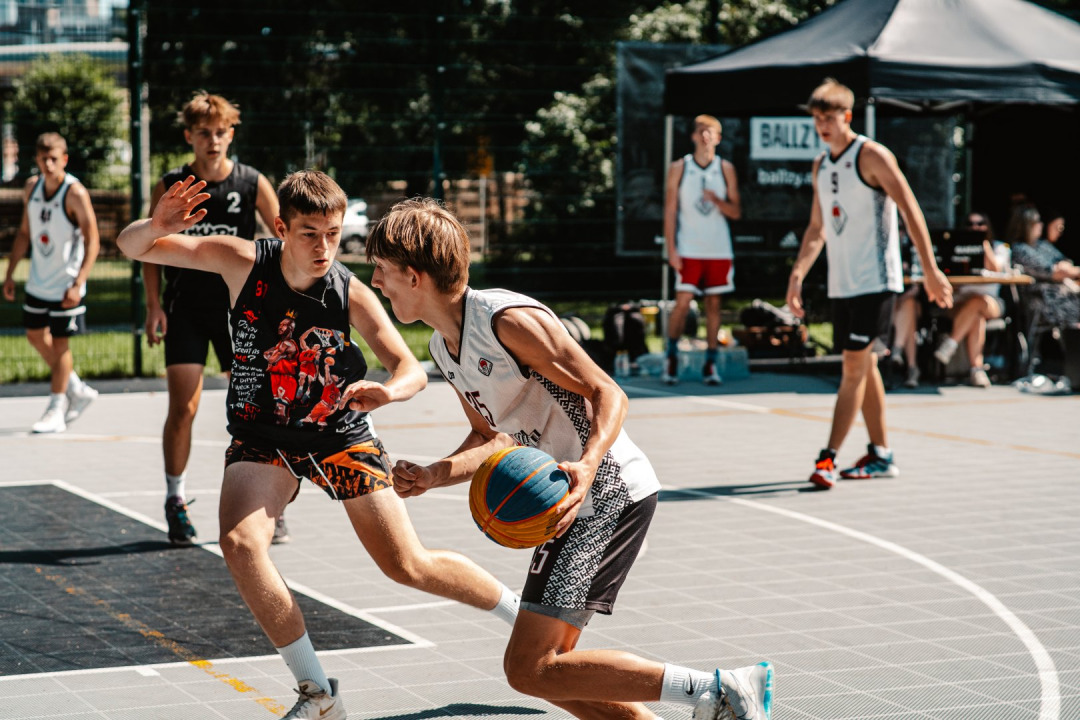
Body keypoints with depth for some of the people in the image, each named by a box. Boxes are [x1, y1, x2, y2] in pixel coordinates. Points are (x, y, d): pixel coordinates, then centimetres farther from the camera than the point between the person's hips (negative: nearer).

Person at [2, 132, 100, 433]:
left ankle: (56, 411, 7)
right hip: (38, 282, 7)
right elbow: (24, 233, 12)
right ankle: (77, 389, 33)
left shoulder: (75, 193, -19)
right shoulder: (31, 187, 1)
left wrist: (78, 284, -26)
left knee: (59, 342, -2)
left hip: (65, 285, -7)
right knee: (36, 336, 17)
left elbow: (92, 241, -19)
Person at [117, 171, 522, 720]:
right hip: (262, 436, 1)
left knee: (409, 566, 1)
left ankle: (528, 616, 27)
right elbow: (131, 247, -12)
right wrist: (157, 225, -37)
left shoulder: (351, 294, -18)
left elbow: (412, 369, -17)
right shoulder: (243, 262, -17)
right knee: (240, 541, -26)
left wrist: (389, 391, -42)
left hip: (340, 434, -1)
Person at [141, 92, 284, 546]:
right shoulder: (169, 188, -1)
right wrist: (153, 305, -1)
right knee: (183, 408, -7)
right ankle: (176, 502, 8)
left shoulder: (253, 184, -2)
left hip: (238, 306, 0)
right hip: (185, 309, 0)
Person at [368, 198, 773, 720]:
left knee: (529, 668, -16)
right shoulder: (443, 347, 11)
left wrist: (586, 469, -35)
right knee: (550, 670, 12)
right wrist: (434, 476, 2)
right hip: (576, 503, 10)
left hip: (610, 492, -10)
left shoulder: (509, 319, -18)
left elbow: (608, 395, -17)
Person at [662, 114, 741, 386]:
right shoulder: (679, 168, 2)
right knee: (682, 302, -6)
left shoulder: (726, 169, 6)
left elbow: (736, 212, 5)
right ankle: (671, 358, 8)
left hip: (719, 250, 2)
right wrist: (671, 249, -7)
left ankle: (710, 364, 7)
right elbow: (670, 211, 0)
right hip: (688, 249, -2)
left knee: (714, 304, 3)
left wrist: (717, 200, -16)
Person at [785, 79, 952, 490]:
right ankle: (880, 456, 19)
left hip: (875, 282, -8)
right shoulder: (821, 165, 12)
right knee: (863, 368, 12)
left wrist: (930, 271, -16)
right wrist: (798, 274, 5)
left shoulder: (872, 156, -10)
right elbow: (817, 229, 18)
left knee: (854, 367, -10)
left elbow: (910, 211, -12)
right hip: (841, 283, 8)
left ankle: (829, 458, -12)